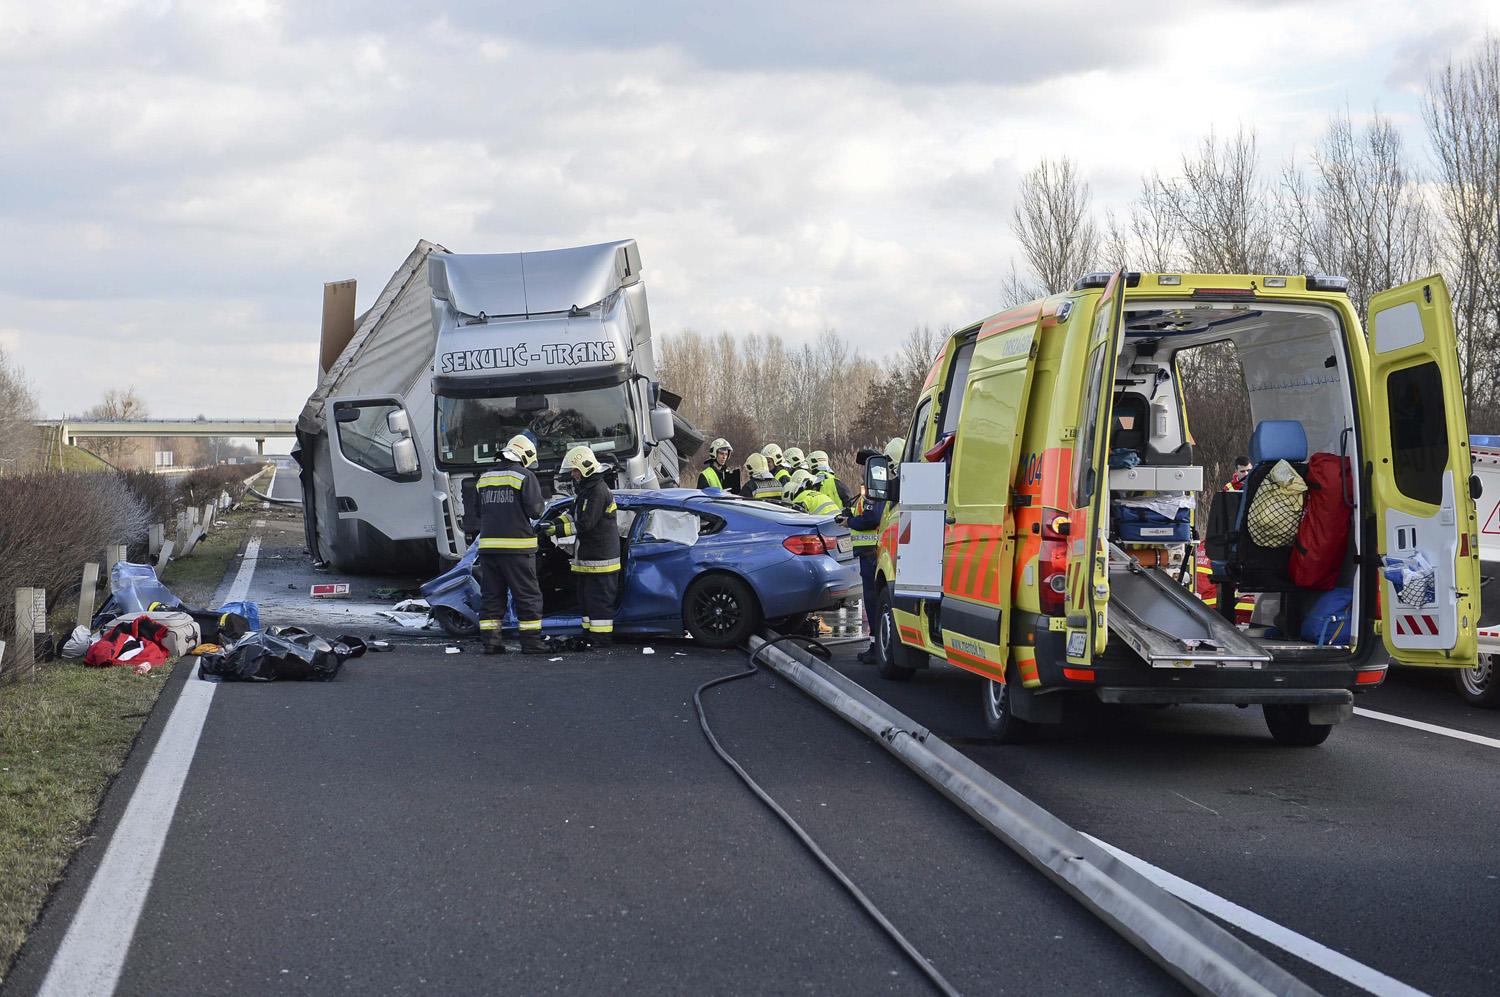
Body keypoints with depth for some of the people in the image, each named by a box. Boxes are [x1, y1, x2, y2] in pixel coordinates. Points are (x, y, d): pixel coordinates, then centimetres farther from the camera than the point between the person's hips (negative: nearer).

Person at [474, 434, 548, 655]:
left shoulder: (484, 478, 12)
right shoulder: (525, 477, -6)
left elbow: (478, 511, 17)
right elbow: (535, 510, -11)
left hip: (488, 545, 5)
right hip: (517, 546, -5)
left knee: (491, 595, 10)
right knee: (528, 595, 1)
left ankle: (490, 640, 7)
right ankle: (531, 642, 0)